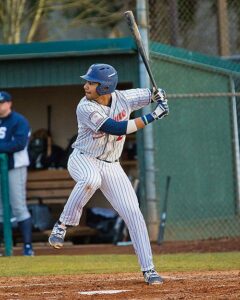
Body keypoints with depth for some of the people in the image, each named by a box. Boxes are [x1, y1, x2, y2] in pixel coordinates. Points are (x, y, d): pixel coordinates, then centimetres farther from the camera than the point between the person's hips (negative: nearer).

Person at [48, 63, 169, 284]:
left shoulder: (123, 98, -5)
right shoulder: (86, 108, -21)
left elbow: (152, 94, 11)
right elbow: (117, 128, -28)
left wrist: (158, 95, -14)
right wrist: (152, 117, -29)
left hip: (111, 167, 4)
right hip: (83, 160, -4)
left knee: (133, 214, -5)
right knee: (90, 180, -41)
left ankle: (148, 270, 1)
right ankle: (62, 226, -25)